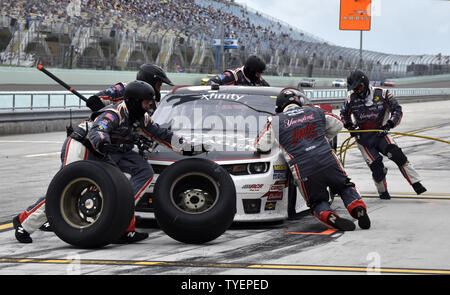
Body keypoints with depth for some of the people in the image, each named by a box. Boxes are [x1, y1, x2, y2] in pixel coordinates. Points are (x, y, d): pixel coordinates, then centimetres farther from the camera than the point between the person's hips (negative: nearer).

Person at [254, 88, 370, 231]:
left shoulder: (275, 121, 5)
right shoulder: (315, 111, 15)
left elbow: (262, 146, 5)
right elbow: (337, 126, 29)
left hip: (304, 171, -2)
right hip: (328, 163, 2)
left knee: (317, 202, 15)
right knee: (345, 187, 24)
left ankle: (330, 217, -16)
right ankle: (359, 209, -3)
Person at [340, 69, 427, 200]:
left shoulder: (382, 94, -8)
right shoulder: (351, 99, -1)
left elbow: (397, 110, -5)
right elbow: (344, 114, 19)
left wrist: (389, 124, -18)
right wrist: (350, 127, 6)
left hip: (380, 133, -1)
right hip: (363, 138, 1)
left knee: (397, 154, -21)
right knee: (376, 166, -11)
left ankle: (416, 184, -18)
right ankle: (382, 191, 14)